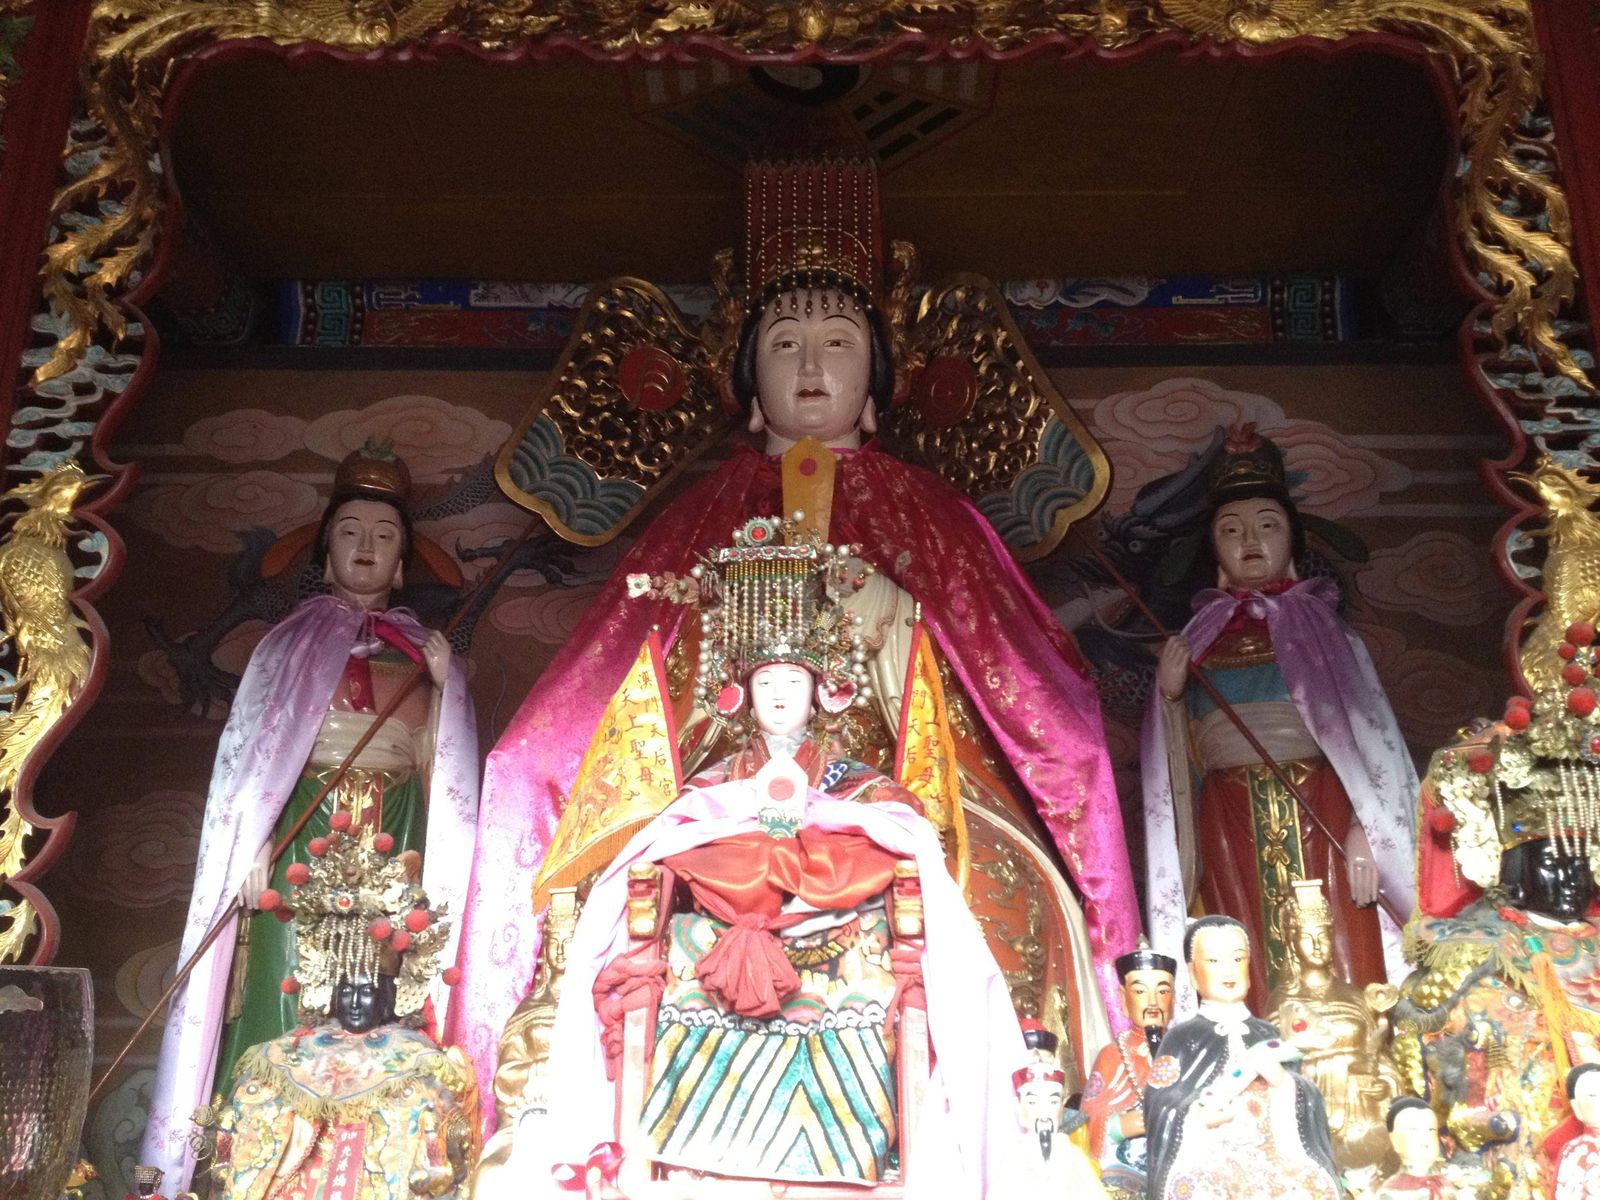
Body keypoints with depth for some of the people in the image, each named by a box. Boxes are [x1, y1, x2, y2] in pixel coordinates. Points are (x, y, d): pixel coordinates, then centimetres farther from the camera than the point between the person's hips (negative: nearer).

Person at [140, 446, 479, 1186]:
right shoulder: (292, 641, 10)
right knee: (293, 988, -6)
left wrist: (445, 687, -7)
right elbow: (252, 750, 2)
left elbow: (438, 761, 8)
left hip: (395, 842, 2)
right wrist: (257, 844, -11)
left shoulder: (421, 652, 15)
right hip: (305, 833, -1)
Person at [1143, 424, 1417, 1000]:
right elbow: (1182, 760, 12)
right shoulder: (1197, 639, 13)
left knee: (1338, 966, -6)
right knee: (1252, 979, -1)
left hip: (1320, 810, -1)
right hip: (1230, 821, 1)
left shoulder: (1320, 625, 10)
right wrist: (1168, 696, -7)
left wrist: (1364, 827, -11)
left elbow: (1368, 733, 2)